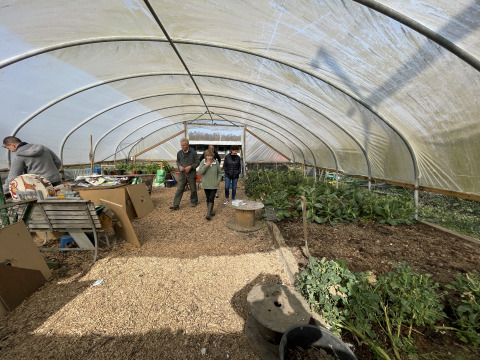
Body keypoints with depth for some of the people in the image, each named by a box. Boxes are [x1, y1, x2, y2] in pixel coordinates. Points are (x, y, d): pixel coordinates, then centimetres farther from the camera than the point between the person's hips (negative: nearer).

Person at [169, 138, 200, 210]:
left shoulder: (193, 153, -6)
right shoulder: (179, 153, 5)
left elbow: (197, 162, -3)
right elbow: (177, 161, 17)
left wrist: (190, 166, -18)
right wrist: (179, 166, -6)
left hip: (191, 174, -2)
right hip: (182, 174, 3)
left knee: (193, 189, 10)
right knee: (179, 189, 0)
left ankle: (194, 201, 30)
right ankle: (176, 204, 4)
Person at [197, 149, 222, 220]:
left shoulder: (216, 162, -4)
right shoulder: (203, 162, -4)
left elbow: (219, 173, 5)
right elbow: (200, 172, -13)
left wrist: (218, 181, -4)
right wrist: (206, 165, -21)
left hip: (214, 185, -1)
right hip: (206, 185, 2)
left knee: (211, 198, -6)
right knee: (208, 198, 12)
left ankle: (208, 214, -2)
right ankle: (211, 211, 29)